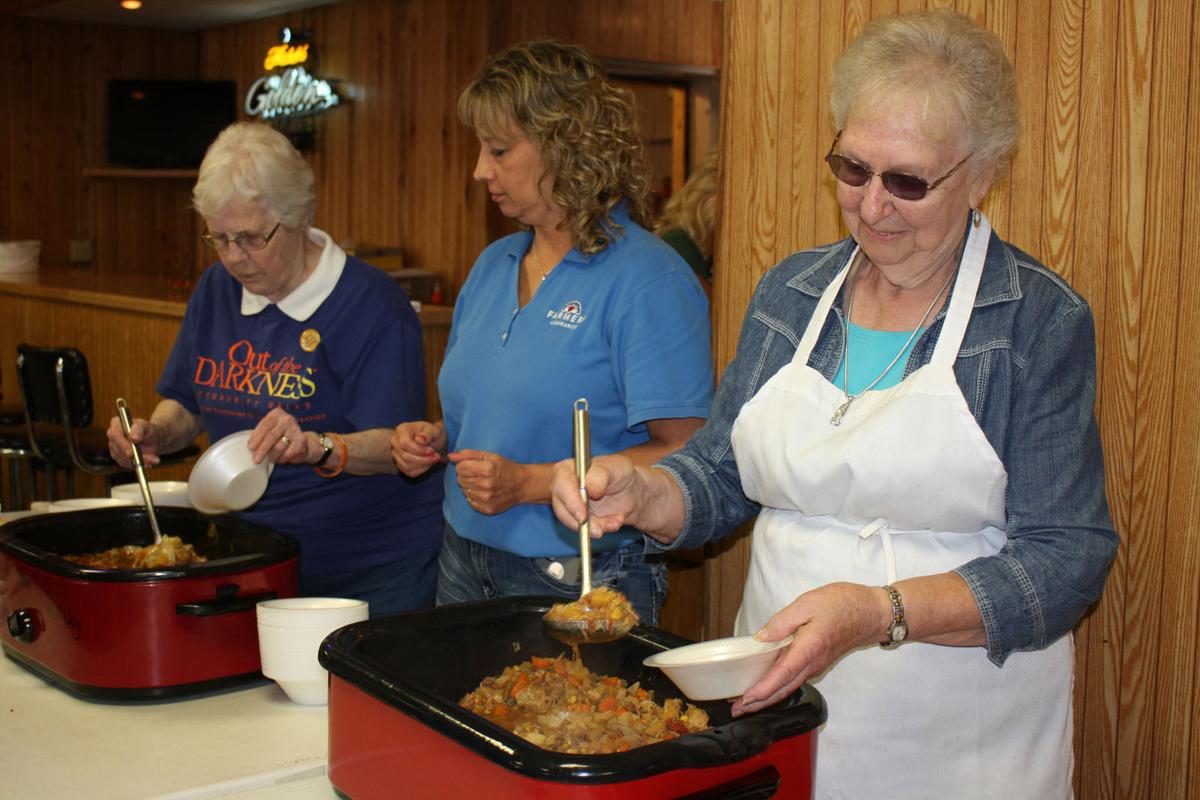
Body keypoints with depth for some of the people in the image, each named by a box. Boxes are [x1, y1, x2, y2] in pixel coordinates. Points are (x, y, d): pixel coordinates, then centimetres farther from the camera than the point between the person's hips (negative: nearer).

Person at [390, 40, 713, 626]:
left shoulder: (647, 280, -15)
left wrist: (530, 483, -23)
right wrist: (435, 439, 0)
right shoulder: (493, 266, 10)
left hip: (581, 589, -7)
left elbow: (682, 453, -20)